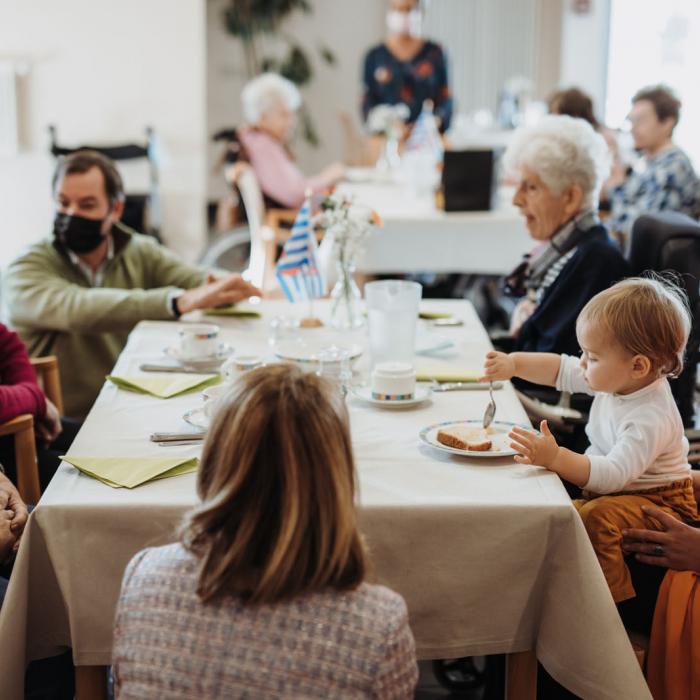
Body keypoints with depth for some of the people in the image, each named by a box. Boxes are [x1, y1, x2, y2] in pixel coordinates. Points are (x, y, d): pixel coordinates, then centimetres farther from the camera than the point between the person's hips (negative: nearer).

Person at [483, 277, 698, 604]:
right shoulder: (619, 381, -5)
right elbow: (562, 370, 6)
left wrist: (555, 458, -45)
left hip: (657, 500, -9)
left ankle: (610, 597, -19)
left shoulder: (650, 419, -31)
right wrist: (513, 363, -7)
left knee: (596, 517, -33)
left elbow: (614, 474, -38)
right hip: (610, 489, 9)